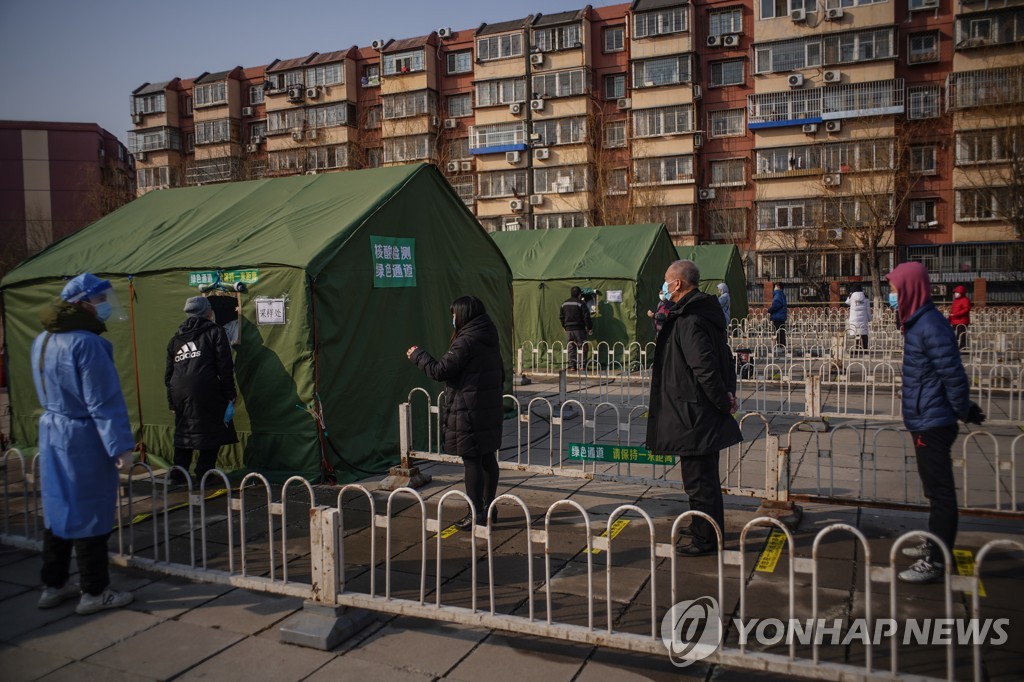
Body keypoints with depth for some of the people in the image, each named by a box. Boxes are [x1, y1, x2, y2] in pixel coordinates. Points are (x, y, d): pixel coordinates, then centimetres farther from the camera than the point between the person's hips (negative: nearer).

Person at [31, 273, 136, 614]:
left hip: (52, 432, 9)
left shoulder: (43, 340, 8)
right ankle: (94, 593, 12)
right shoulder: (86, 343, -21)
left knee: (58, 508, 17)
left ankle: (53, 585, 28)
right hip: (84, 439, -9)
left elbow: (46, 392, 17)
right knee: (89, 513, 1)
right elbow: (103, 402, -22)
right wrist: (120, 445, -20)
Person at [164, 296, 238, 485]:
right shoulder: (214, 332, 4)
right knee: (212, 433, 4)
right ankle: (203, 475, 4)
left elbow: (168, 374, 19)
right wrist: (230, 398, -1)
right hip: (206, 392, -6)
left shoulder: (176, 338, 20)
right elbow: (225, 368, -4)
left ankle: (178, 475, 20)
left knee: (183, 434, 17)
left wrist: (172, 403, 23)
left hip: (179, 394, 6)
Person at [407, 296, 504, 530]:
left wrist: (417, 355, -3)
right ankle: (488, 507, 26)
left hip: (469, 413, -9)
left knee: (472, 460, -2)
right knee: (488, 458, 15)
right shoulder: (489, 339, 11)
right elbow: (500, 373, 18)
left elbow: (439, 370, -17)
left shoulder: (466, 341, -17)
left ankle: (477, 514, 4)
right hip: (491, 409, 9)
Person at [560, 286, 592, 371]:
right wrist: (590, 328, -2)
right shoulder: (580, 303, -9)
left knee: (571, 348, 9)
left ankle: (572, 365, 6)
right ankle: (583, 365, 0)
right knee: (583, 347, 3)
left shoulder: (564, 304, 10)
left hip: (568, 329, 5)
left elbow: (561, 317, 15)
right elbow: (586, 317, -10)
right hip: (579, 329, -5)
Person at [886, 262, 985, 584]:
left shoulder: (931, 326, -20)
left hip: (932, 423, -10)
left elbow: (953, 374, -20)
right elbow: (950, 374, 17)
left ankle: (936, 561, 8)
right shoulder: (919, 323, 10)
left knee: (939, 491, -1)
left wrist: (964, 412, -8)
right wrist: (964, 409, 20)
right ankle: (935, 544, 33)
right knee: (935, 489, 20)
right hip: (925, 422, 10)